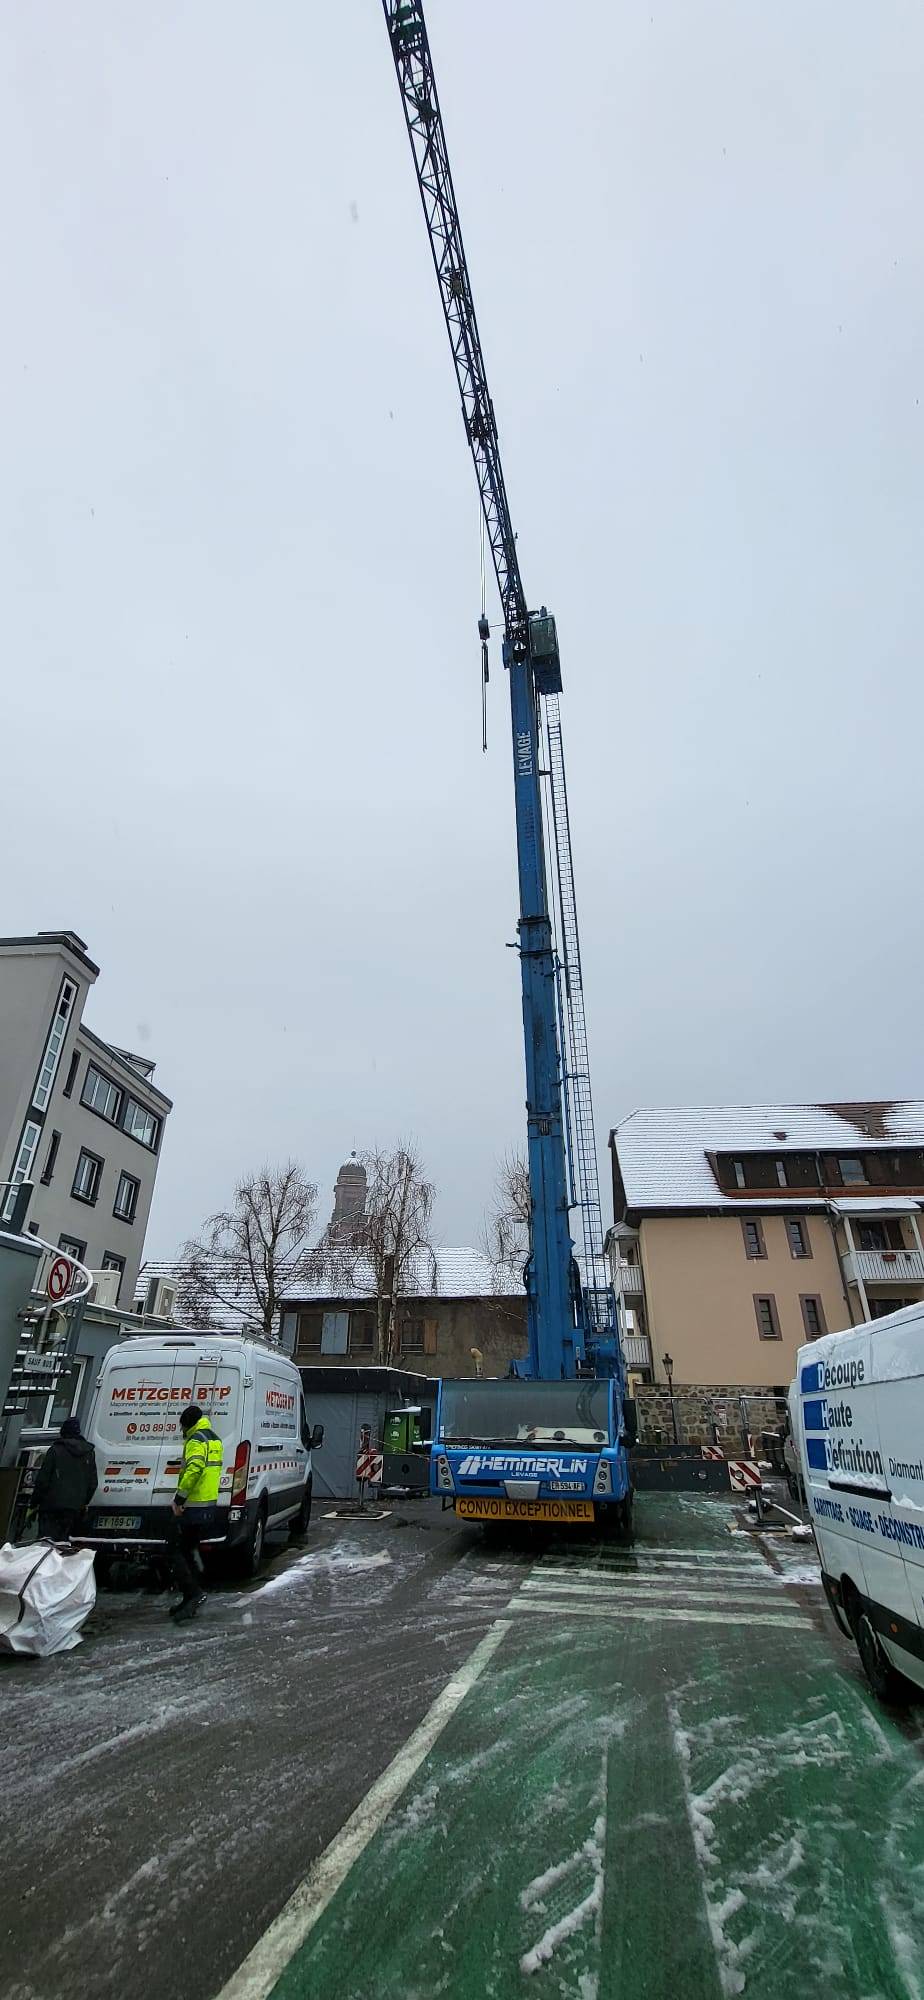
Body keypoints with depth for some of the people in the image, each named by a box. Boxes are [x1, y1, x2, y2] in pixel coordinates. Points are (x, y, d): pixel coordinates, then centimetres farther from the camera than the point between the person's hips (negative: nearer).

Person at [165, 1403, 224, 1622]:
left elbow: (193, 1469, -30)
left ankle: (193, 1593, -8)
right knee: (188, 1552, 18)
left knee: (174, 1551, 0)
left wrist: (179, 1499, -26)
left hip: (191, 1507, -9)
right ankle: (190, 1602, 21)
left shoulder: (196, 1440, -15)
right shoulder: (215, 1439, 15)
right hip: (209, 1506, 9)